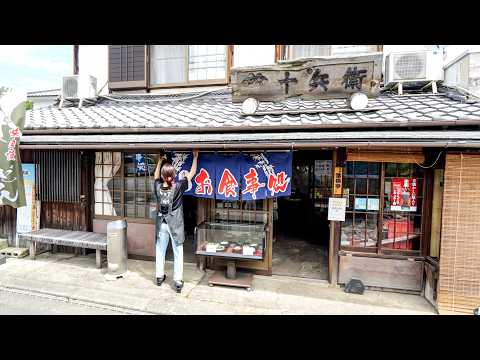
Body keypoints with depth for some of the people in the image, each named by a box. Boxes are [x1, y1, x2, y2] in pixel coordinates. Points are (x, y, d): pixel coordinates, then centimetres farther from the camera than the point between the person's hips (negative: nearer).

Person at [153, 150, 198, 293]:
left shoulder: (158, 187, -6)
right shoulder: (178, 187, -16)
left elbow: (156, 175, 16)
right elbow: (191, 173, -7)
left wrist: (160, 160, 24)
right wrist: (195, 157, 3)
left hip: (161, 223, 3)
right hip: (175, 225, -3)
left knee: (160, 250, 17)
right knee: (178, 253, 6)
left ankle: (159, 276, 31)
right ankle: (178, 281, 10)